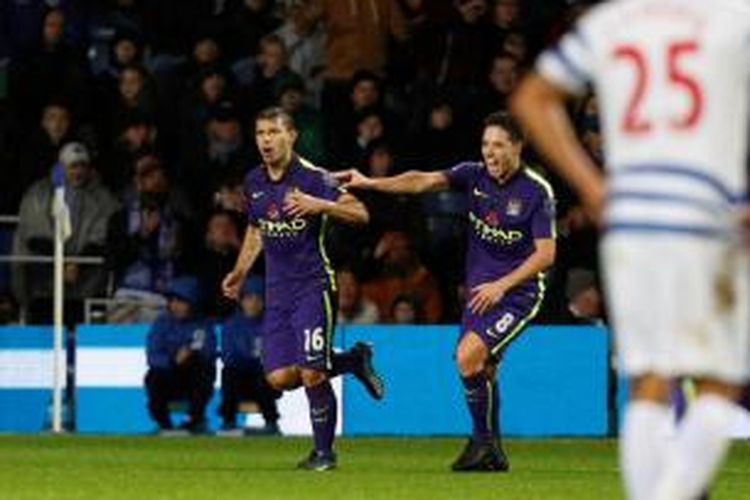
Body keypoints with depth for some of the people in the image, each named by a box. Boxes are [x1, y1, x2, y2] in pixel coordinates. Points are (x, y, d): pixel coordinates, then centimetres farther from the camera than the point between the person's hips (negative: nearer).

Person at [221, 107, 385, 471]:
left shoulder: (312, 177, -11)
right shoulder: (254, 182, 10)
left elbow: (360, 213, -15)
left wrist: (319, 205, -29)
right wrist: (239, 273, 22)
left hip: (313, 286, -6)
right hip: (278, 289, 6)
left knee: (311, 375, -12)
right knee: (280, 378, -4)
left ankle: (324, 451, 7)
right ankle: (352, 361, 20)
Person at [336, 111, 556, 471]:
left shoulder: (536, 192, -13)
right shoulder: (475, 176, 1)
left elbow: (546, 253, -14)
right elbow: (424, 181, -8)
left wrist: (501, 285, -21)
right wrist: (371, 184, -20)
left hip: (518, 293, -6)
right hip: (481, 290, 6)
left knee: (469, 355, -22)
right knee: (481, 373, 5)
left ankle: (483, 439, -10)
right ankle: (492, 454, 18)